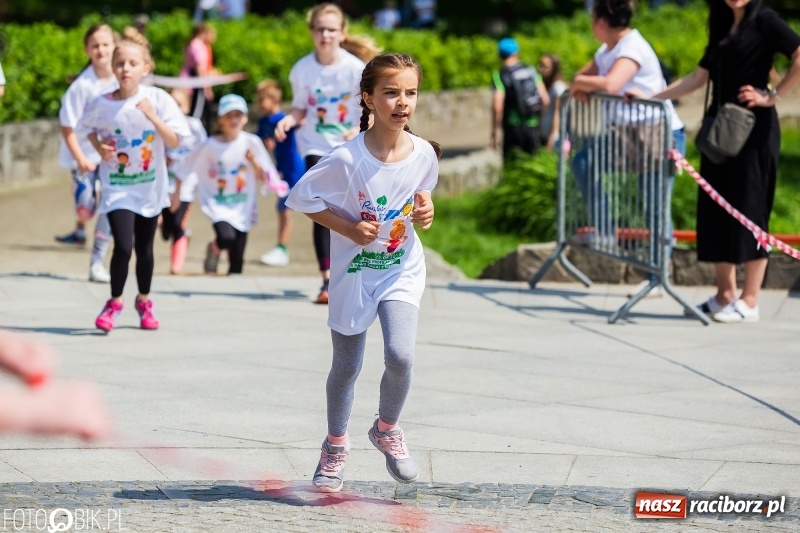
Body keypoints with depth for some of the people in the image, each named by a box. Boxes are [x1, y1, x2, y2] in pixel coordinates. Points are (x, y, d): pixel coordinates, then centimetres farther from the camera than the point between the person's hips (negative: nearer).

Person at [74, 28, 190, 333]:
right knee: (123, 247, -15)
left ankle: (144, 301, 36)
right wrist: (99, 147, -9)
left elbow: (174, 141, -13)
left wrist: (152, 116, -25)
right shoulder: (102, 105, -10)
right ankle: (114, 302, 7)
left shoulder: (158, 99, -12)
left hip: (150, 186, 1)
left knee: (145, 249, 14)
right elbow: (89, 129, 10)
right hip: (117, 187, -1)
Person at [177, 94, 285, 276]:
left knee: (237, 263, 1)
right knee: (226, 238, -29)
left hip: (242, 208, 2)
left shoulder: (252, 143, -4)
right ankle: (214, 249, 6)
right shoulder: (210, 146, -8)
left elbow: (262, 176, 2)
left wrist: (254, 162, -16)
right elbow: (184, 172, -1)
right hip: (217, 205, -2)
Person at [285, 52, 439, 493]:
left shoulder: (424, 154, -10)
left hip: (403, 270, 2)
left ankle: (387, 429, 11)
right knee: (346, 366, 10)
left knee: (400, 354, -18)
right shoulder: (347, 159, -22)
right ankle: (335, 444, 35)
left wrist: (425, 211, -11)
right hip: (354, 271, -2)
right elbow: (301, 197, -13)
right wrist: (349, 228, -21)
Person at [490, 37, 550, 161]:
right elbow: (545, 100, 4)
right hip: (533, 127, 4)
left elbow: (497, 107, -17)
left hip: (513, 128, -4)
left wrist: (494, 134, -10)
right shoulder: (531, 71, 5)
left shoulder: (500, 76, -9)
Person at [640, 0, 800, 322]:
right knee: (715, 210, 6)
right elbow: (699, 77, 17)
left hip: (753, 128, -7)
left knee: (748, 210, -6)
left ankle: (749, 302, -3)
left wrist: (771, 96, -13)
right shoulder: (723, 28, 16)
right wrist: (652, 98, 10)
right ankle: (724, 295, 13)